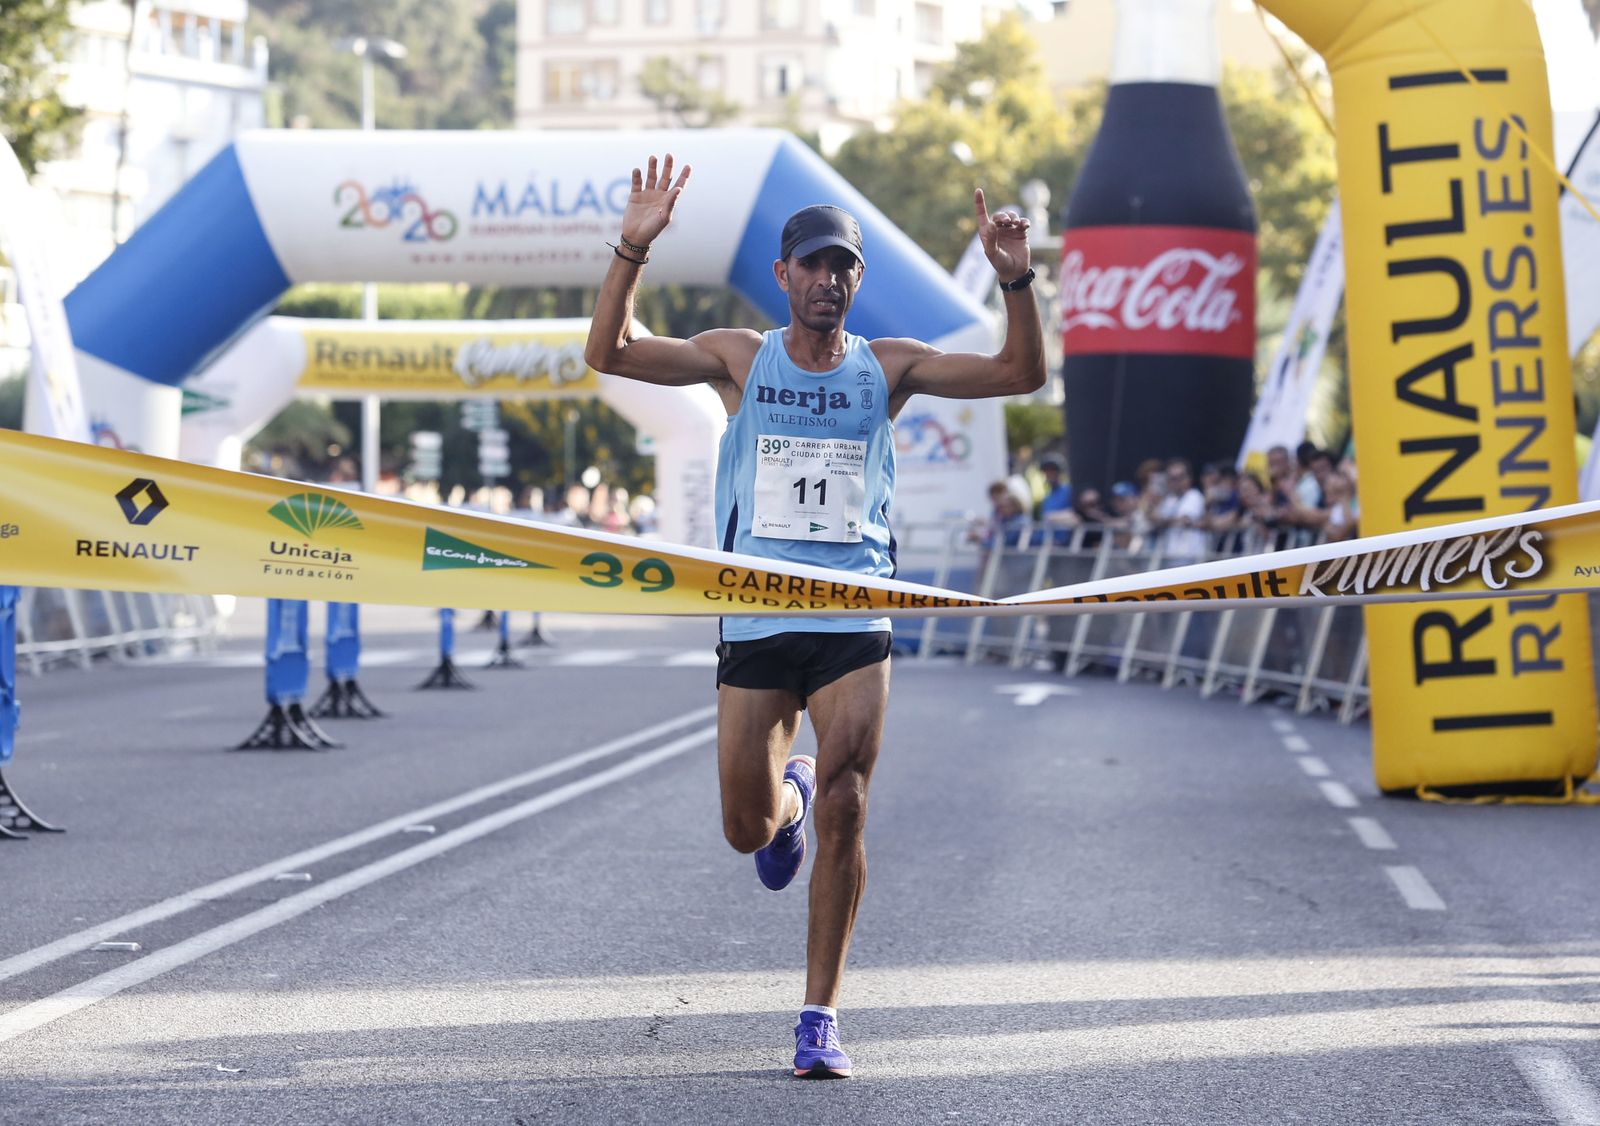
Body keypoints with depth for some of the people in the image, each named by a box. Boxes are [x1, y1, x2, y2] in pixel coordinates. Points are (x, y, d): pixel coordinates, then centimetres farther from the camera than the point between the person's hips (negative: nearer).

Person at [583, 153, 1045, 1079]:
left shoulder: (888, 366, 4)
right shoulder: (739, 358, 3)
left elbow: (1021, 374, -2)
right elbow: (610, 353, -5)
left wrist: (1017, 281, -17)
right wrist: (634, 250, -18)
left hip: (856, 625, -1)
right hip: (754, 622, 1)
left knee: (843, 810, -12)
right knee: (749, 828, 6)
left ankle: (821, 1017, -2)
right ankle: (788, 795, 46)